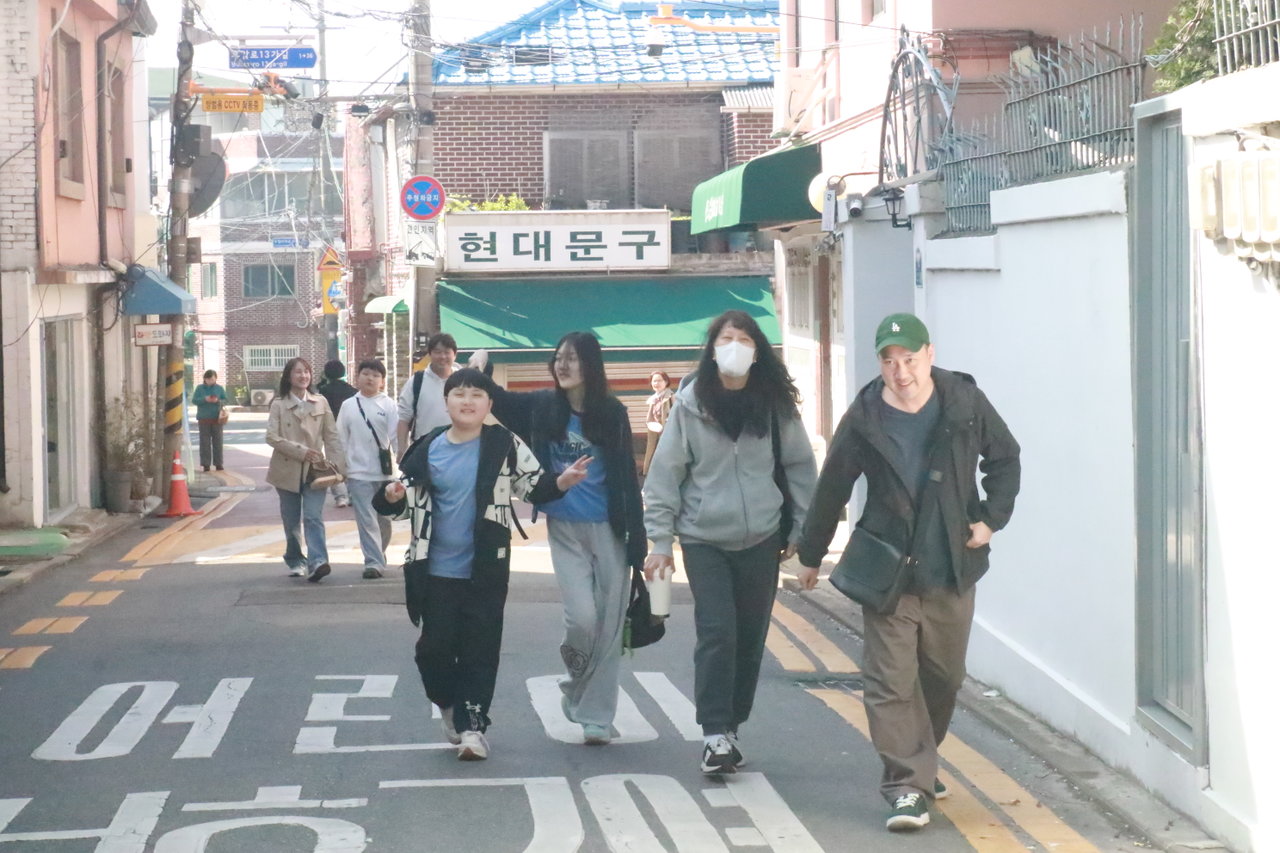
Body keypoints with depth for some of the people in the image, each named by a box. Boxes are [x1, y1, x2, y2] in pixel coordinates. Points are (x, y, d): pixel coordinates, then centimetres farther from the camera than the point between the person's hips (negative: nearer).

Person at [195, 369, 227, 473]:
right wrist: (205, 399, -18)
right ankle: (205, 464, 0)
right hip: (204, 419, -1)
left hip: (216, 419, 1)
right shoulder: (200, 388, 4)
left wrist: (218, 401, -15)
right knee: (205, 442, -2)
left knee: (217, 441, 1)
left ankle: (218, 463, 6)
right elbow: (195, 400, -1)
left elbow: (225, 400, 5)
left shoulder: (219, 388, 6)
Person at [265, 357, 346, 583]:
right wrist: (301, 451, -16)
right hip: (287, 470, 0)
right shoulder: (279, 405, 1)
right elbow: (272, 437, -8)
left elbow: (332, 435, 6)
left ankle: (318, 562, -25)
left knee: (313, 518, -14)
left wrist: (337, 462, -7)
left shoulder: (321, 403, 7)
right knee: (292, 521, 9)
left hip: (314, 469, 0)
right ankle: (296, 562, 25)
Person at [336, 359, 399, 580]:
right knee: (366, 520, -6)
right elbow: (342, 439, 9)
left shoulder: (388, 405, -1)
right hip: (358, 472, 0)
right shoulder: (348, 406, 5)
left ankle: (378, 558, 28)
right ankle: (374, 562, -8)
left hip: (385, 471, 0)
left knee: (384, 519, 12)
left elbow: (395, 437, -4)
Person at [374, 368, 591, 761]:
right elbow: (405, 499, 8)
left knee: (480, 650, 2)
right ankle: (450, 706, 31)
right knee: (435, 648, 6)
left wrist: (562, 482, -18)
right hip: (437, 570, 2)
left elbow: (534, 487, 2)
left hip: (486, 570, -2)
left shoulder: (504, 445, -5)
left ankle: (471, 724, 12)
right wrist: (392, 496, -16)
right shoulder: (428, 450, 0)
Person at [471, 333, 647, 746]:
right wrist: (479, 370, -8)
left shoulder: (612, 413, -3)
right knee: (582, 618, -12)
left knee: (610, 627, 2)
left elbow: (628, 477, -2)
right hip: (565, 531, 0)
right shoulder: (542, 407, 1)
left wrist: (637, 538, -5)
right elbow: (495, 401, 12)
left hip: (608, 530, 0)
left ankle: (596, 716, 14)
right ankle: (576, 687, 18)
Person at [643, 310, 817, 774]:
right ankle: (715, 734, -4)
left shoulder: (776, 404, 0)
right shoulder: (691, 403, -4)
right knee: (717, 633, -11)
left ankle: (732, 726, 22)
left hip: (761, 538, 2)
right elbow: (665, 472, -2)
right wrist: (660, 540, -4)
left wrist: (802, 530, 6)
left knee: (750, 636, 8)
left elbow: (801, 469, 7)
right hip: (704, 538, -2)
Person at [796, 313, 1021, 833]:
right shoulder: (864, 419, -6)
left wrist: (992, 518, 1)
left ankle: (917, 765, 35)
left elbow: (1005, 459, 13)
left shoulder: (965, 403, -3)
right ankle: (908, 786, -7)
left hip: (951, 572, 2)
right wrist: (811, 555, 13)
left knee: (944, 676, 14)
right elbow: (831, 489, 5)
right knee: (891, 681, -9)